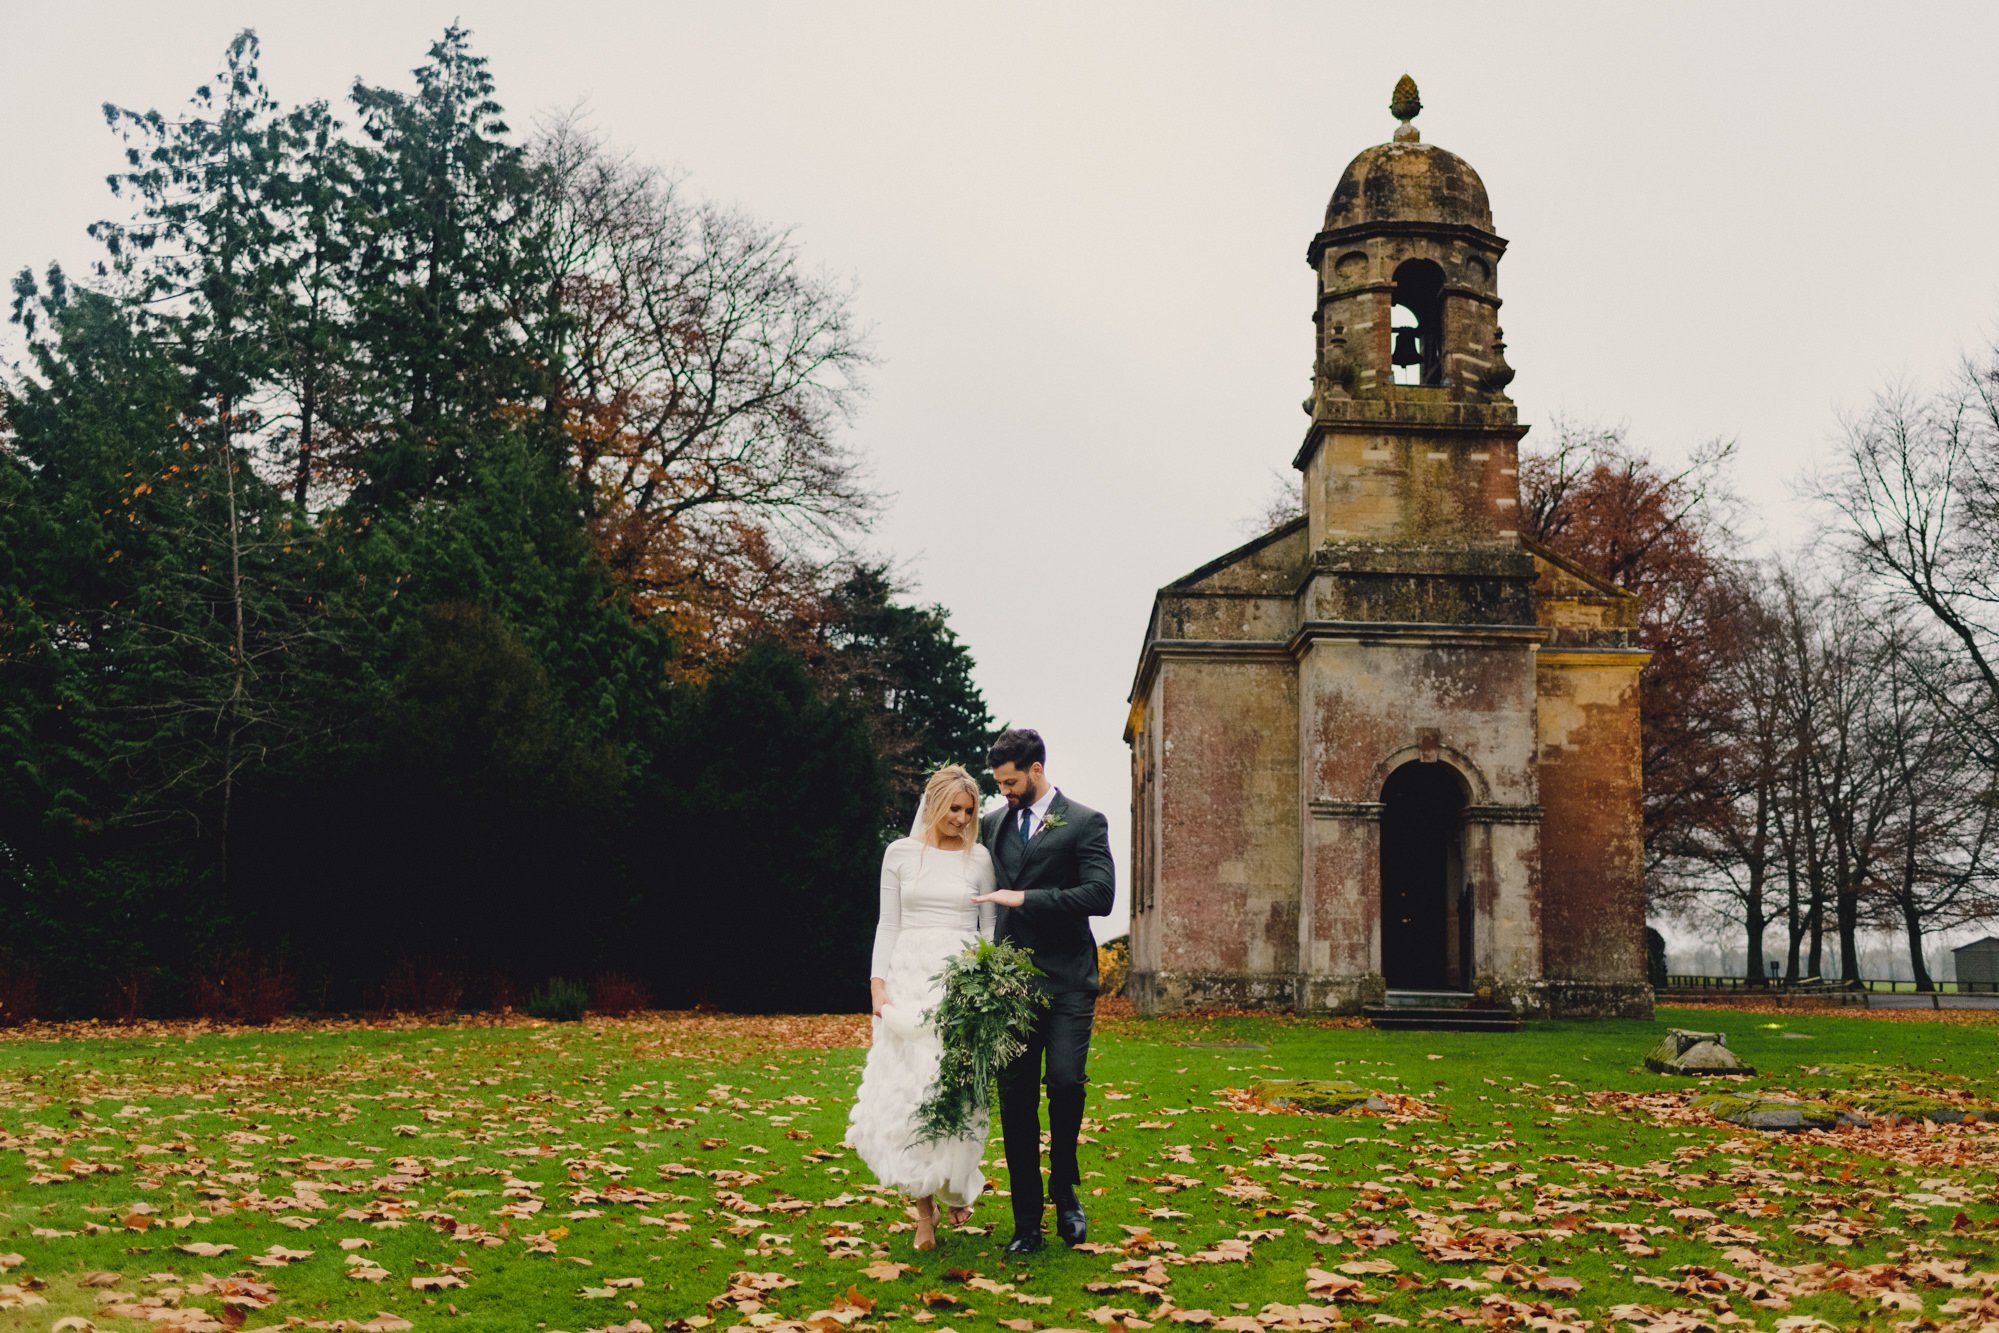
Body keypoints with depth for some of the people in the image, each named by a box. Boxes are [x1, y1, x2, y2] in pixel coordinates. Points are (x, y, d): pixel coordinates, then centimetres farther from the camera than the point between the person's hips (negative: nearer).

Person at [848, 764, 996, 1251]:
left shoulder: (980, 858, 7)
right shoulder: (901, 853, 7)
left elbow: (990, 927, 7)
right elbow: (888, 924, 6)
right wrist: (878, 984, -3)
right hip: (910, 979, 0)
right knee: (907, 1087, -6)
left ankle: (958, 1188, 21)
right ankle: (924, 1208, 2)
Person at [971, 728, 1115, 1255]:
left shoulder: (1085, 823, 0)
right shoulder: (992, 825, 14)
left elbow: (1100, 895, -12)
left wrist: (1025, 899, -14)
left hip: (1065, 979, -4)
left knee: (1065, 1080, -14)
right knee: (1016, 1097, 3)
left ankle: (1064, 1190, 14)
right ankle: (1026, 1223, 11)